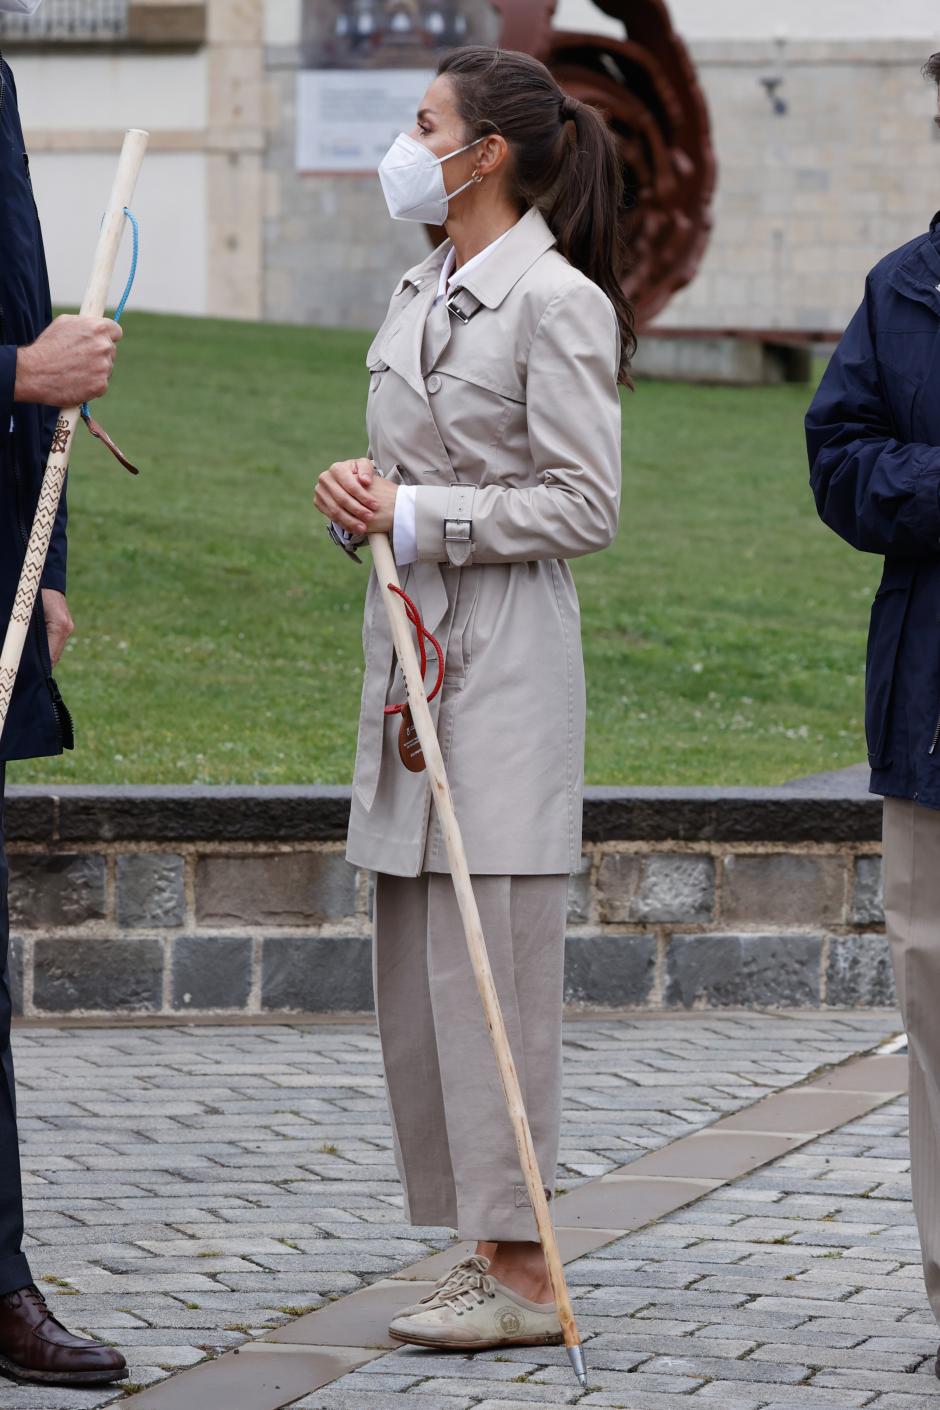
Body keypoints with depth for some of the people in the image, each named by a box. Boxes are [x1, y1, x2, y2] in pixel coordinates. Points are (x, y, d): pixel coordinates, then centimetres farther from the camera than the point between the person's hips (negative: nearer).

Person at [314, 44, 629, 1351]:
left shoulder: (556, 301, -11)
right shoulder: (419, 293, 15)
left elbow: (584, 505, -14)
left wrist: (417, 514, -15)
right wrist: (362, 489, 3)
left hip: (503, 657, -9)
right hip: (411, 645, 9)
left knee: (488, 962, -9)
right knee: (416, 965, 9)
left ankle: (524, 1274, -4)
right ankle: (486, 1246, 15)